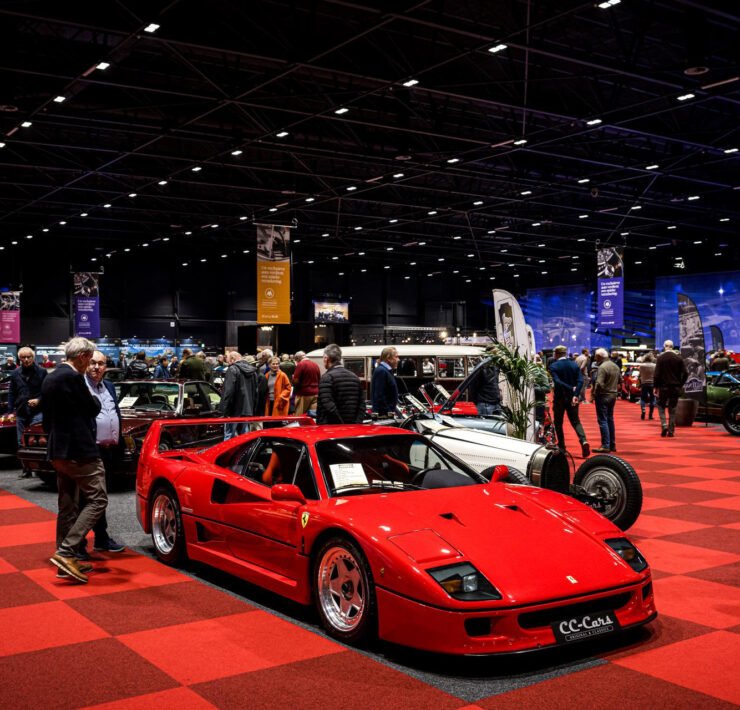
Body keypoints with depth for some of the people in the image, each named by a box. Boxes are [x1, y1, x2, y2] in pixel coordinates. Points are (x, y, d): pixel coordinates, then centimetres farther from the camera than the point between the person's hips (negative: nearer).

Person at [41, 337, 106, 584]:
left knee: (67, 505, 13)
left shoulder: (49, 379, 14)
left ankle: (66, 559, 17)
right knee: (97, 499, -7)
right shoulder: (73, 377, -15)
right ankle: (66, 552, -14)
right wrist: (93, 399, 13)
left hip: (58, 451, 10)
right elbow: (94, 408, -9)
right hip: (79, 449, -10)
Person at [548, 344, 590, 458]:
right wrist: (575, 394, -16)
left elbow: (557, 381, -23)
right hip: (572, 398, 3)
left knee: (558, 423, 11)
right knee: (575, 421, 10)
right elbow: (580, 381, -8)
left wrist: (571, 389, -23)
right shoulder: (574, 365, 2)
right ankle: (584, 441, -13)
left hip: (559, 398, -3)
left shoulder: (553, 366, -10)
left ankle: (561, 447, 12)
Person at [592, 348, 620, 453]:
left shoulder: (602, 367, -18)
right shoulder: (615, 366, 11)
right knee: (610, 419, 17)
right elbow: (620, 380, 18)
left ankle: (605, 446, -6)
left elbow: (599, 383, -24)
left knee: (603, 421, -4)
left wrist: (594, 393, -13)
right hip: (613, 395, 9)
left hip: (603, 396, -9)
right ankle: (612, 445, 21)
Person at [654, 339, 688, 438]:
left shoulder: (661, 357, -7)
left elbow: (657, 374, -10)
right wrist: (680, 384, 9)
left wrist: (656, 387, -3)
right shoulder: (679, 357, 2)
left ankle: (664, 425, -8)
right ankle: (671, 431, 7)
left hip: (664, 386, -3)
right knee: (672, 409, 8)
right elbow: (685, 373, -1)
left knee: (661, 406, 11)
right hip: (675, 387, 3)